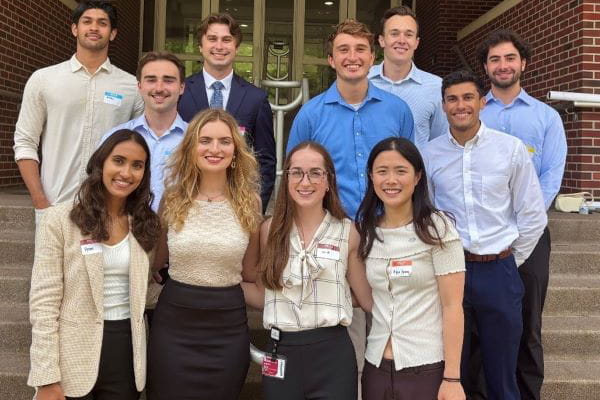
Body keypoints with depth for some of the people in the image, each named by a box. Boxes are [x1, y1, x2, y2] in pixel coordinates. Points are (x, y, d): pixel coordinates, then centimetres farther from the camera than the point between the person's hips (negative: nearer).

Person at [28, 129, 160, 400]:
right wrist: (47, 378, -13)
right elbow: (44, 301, -10)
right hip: (75, 353, -3)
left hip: (126, 348, 4)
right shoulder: (60, 219, -8)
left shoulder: (144, 223, 5)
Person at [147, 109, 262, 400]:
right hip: (173, 320, 1)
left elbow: (250, 272, 7)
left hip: (228, 324, 0)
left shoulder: (249, 201, -3)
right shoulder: (172, 198, -1)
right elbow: (155, 261, 11)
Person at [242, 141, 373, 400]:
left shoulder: (347, 231, -2)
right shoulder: (270, 230, 2)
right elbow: (265, 296, 7)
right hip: (281, 353, 2)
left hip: (332, 352, -1)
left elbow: (368, 298, 3)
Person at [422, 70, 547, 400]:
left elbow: (533, 215, 3)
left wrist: (509, 262, 4)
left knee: (502, 370, 12)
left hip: (498, 271, 0)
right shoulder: (429, 154, 0)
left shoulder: (511, 148, -2)